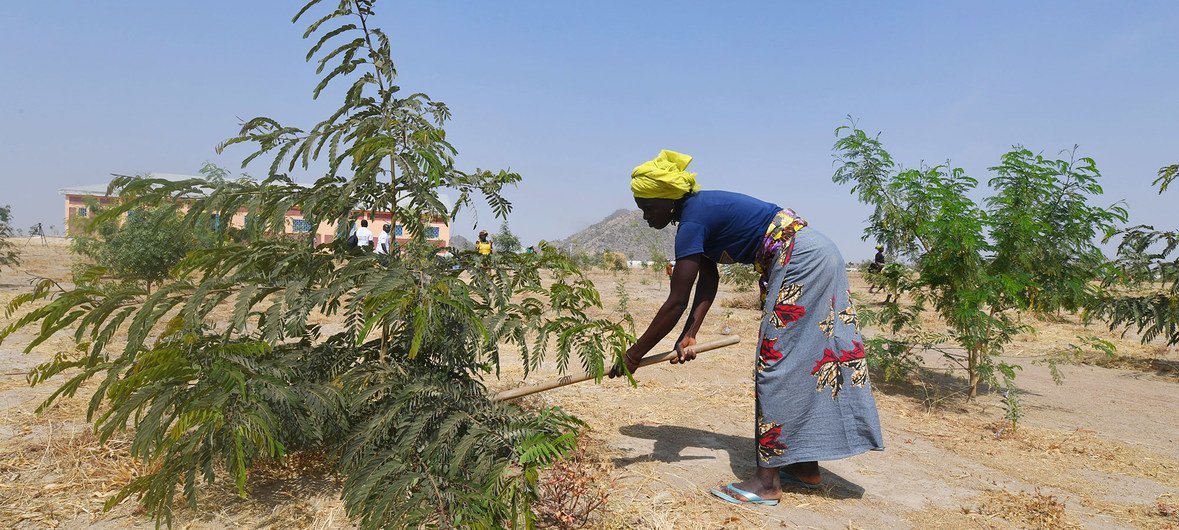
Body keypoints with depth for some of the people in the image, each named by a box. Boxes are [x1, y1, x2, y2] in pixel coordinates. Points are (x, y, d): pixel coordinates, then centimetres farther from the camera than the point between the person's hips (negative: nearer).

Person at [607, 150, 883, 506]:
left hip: (800, 261, -10)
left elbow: (676, 303, -18)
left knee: (778, 364, -8)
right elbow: (709, 280, 6)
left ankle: (768, 482, -2)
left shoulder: (692, 222, -18)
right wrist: (690, 335, -4)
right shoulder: (699, 210, 10)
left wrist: (634, 355, -12)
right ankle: (807, 467, 22)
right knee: (804, 362, 13)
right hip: (818, 256, 10)